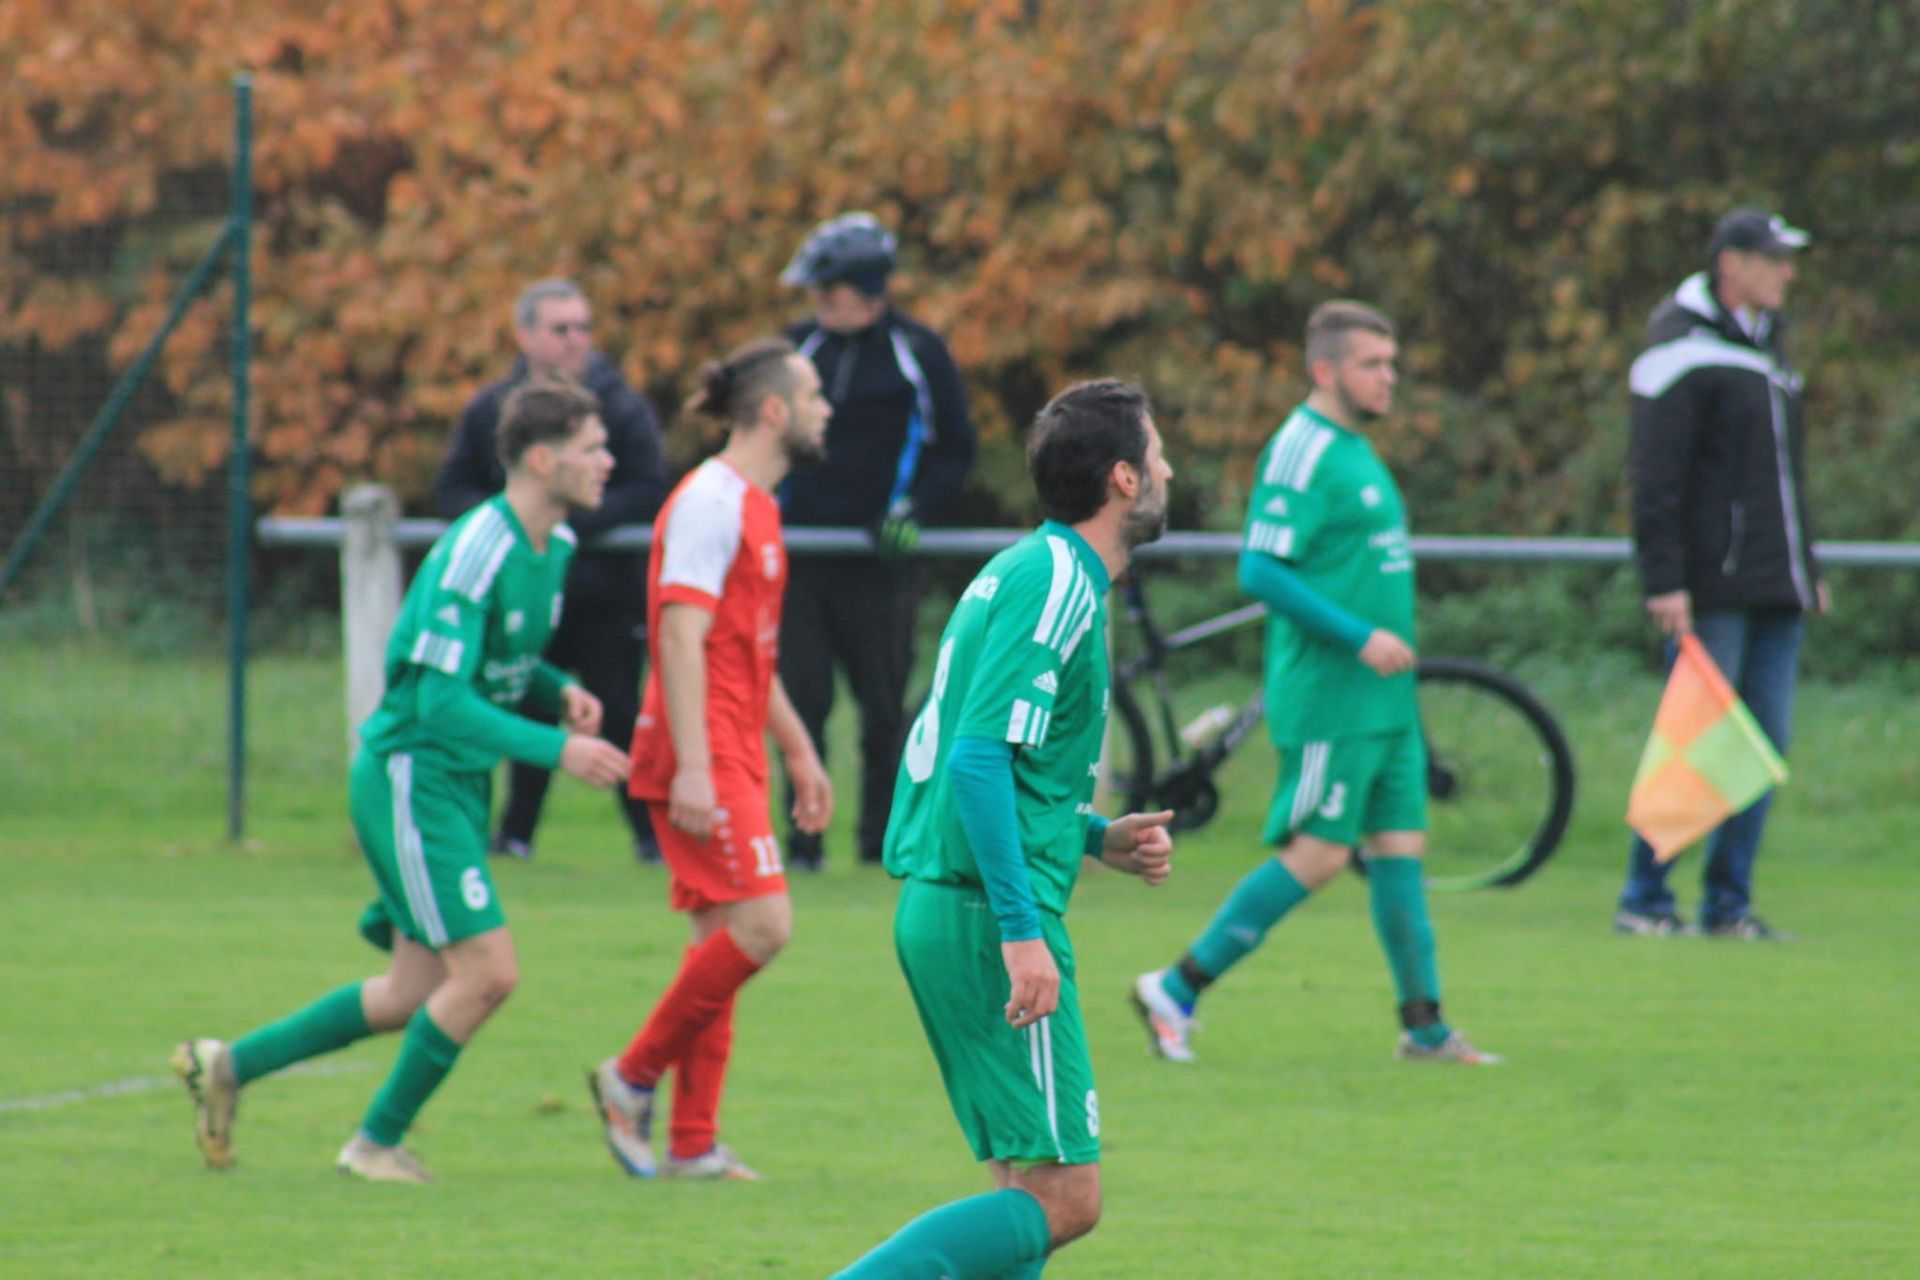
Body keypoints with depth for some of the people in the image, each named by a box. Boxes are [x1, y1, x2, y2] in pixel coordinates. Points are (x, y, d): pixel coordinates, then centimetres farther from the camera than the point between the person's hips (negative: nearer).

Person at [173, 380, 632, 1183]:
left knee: (415, 994, 11)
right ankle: (378, 1142, 4)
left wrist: (559, 691, 1)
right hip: (410, 776, -9)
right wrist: (555, 749, -29)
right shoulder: (475, 551, -22)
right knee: (488, 971, -13)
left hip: (458, 785, 9)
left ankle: (227, 1066, 24)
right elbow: (442, 698, -25)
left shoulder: (552, 546, 7)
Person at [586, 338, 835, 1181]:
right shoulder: (710, 503, -13)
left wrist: (799, 751, 28)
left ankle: (692, 1143, 8)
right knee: (761, 925, -15)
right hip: (704, 756, -10)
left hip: (734, 756, 10)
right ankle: (633, 1077, -4)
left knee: (723, 940, 7)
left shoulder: (754, 507, 18)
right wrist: (692, 767, -26)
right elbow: (683, 638, -20)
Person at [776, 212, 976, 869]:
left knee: (884, 707, 2)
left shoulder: (919, 353, 0)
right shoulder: (799, 347, 10)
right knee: (800, 701, -3)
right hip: (800, 555, 3)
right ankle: (803, 838, 1)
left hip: (878, 562, -3)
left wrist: (914, 509, -10)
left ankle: (884, 839, 12)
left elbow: (954, 451, 5)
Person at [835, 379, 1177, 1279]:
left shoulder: (1028, 569, 17)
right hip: (987, 917, -10)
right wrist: (1022, 933, -25)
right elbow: (980, 758, -22)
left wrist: (1095, 839, 18)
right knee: (1062, 1199, -10)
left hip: (940, 904, 10)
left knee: (1028, 1188, 12)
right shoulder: (1058, 583, -13)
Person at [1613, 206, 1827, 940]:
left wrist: (1808, 569, 23)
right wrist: (1663, 582, -18)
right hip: (1711, 593, -8)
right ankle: (1643, 899, 0)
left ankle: (1729, 901, 10)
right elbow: (1655, 481, -13)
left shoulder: (1770, 345, 19)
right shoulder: (1682, 349, -8)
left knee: (1766, 742, 5)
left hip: (1777, 590, 8)